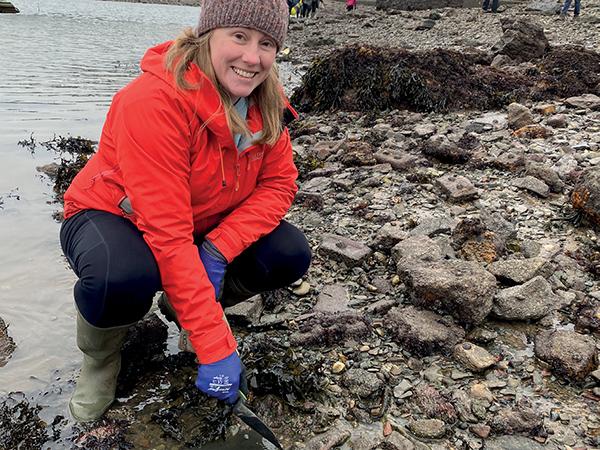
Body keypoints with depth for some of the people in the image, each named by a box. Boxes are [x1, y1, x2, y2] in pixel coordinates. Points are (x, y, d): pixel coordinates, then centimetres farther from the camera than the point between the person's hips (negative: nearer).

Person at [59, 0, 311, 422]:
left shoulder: (264, 100, -11)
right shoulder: (153, 99, -32)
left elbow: (279, 183, -10)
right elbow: (167, 234, -35)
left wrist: (218, 250, -28)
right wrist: (216, 348, -34)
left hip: (204, 226, 5)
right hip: (116, 217, -5)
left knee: (291, 255, -16)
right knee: (122, 279, -38)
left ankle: (196, 305, 11)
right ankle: (102, 349, -1)